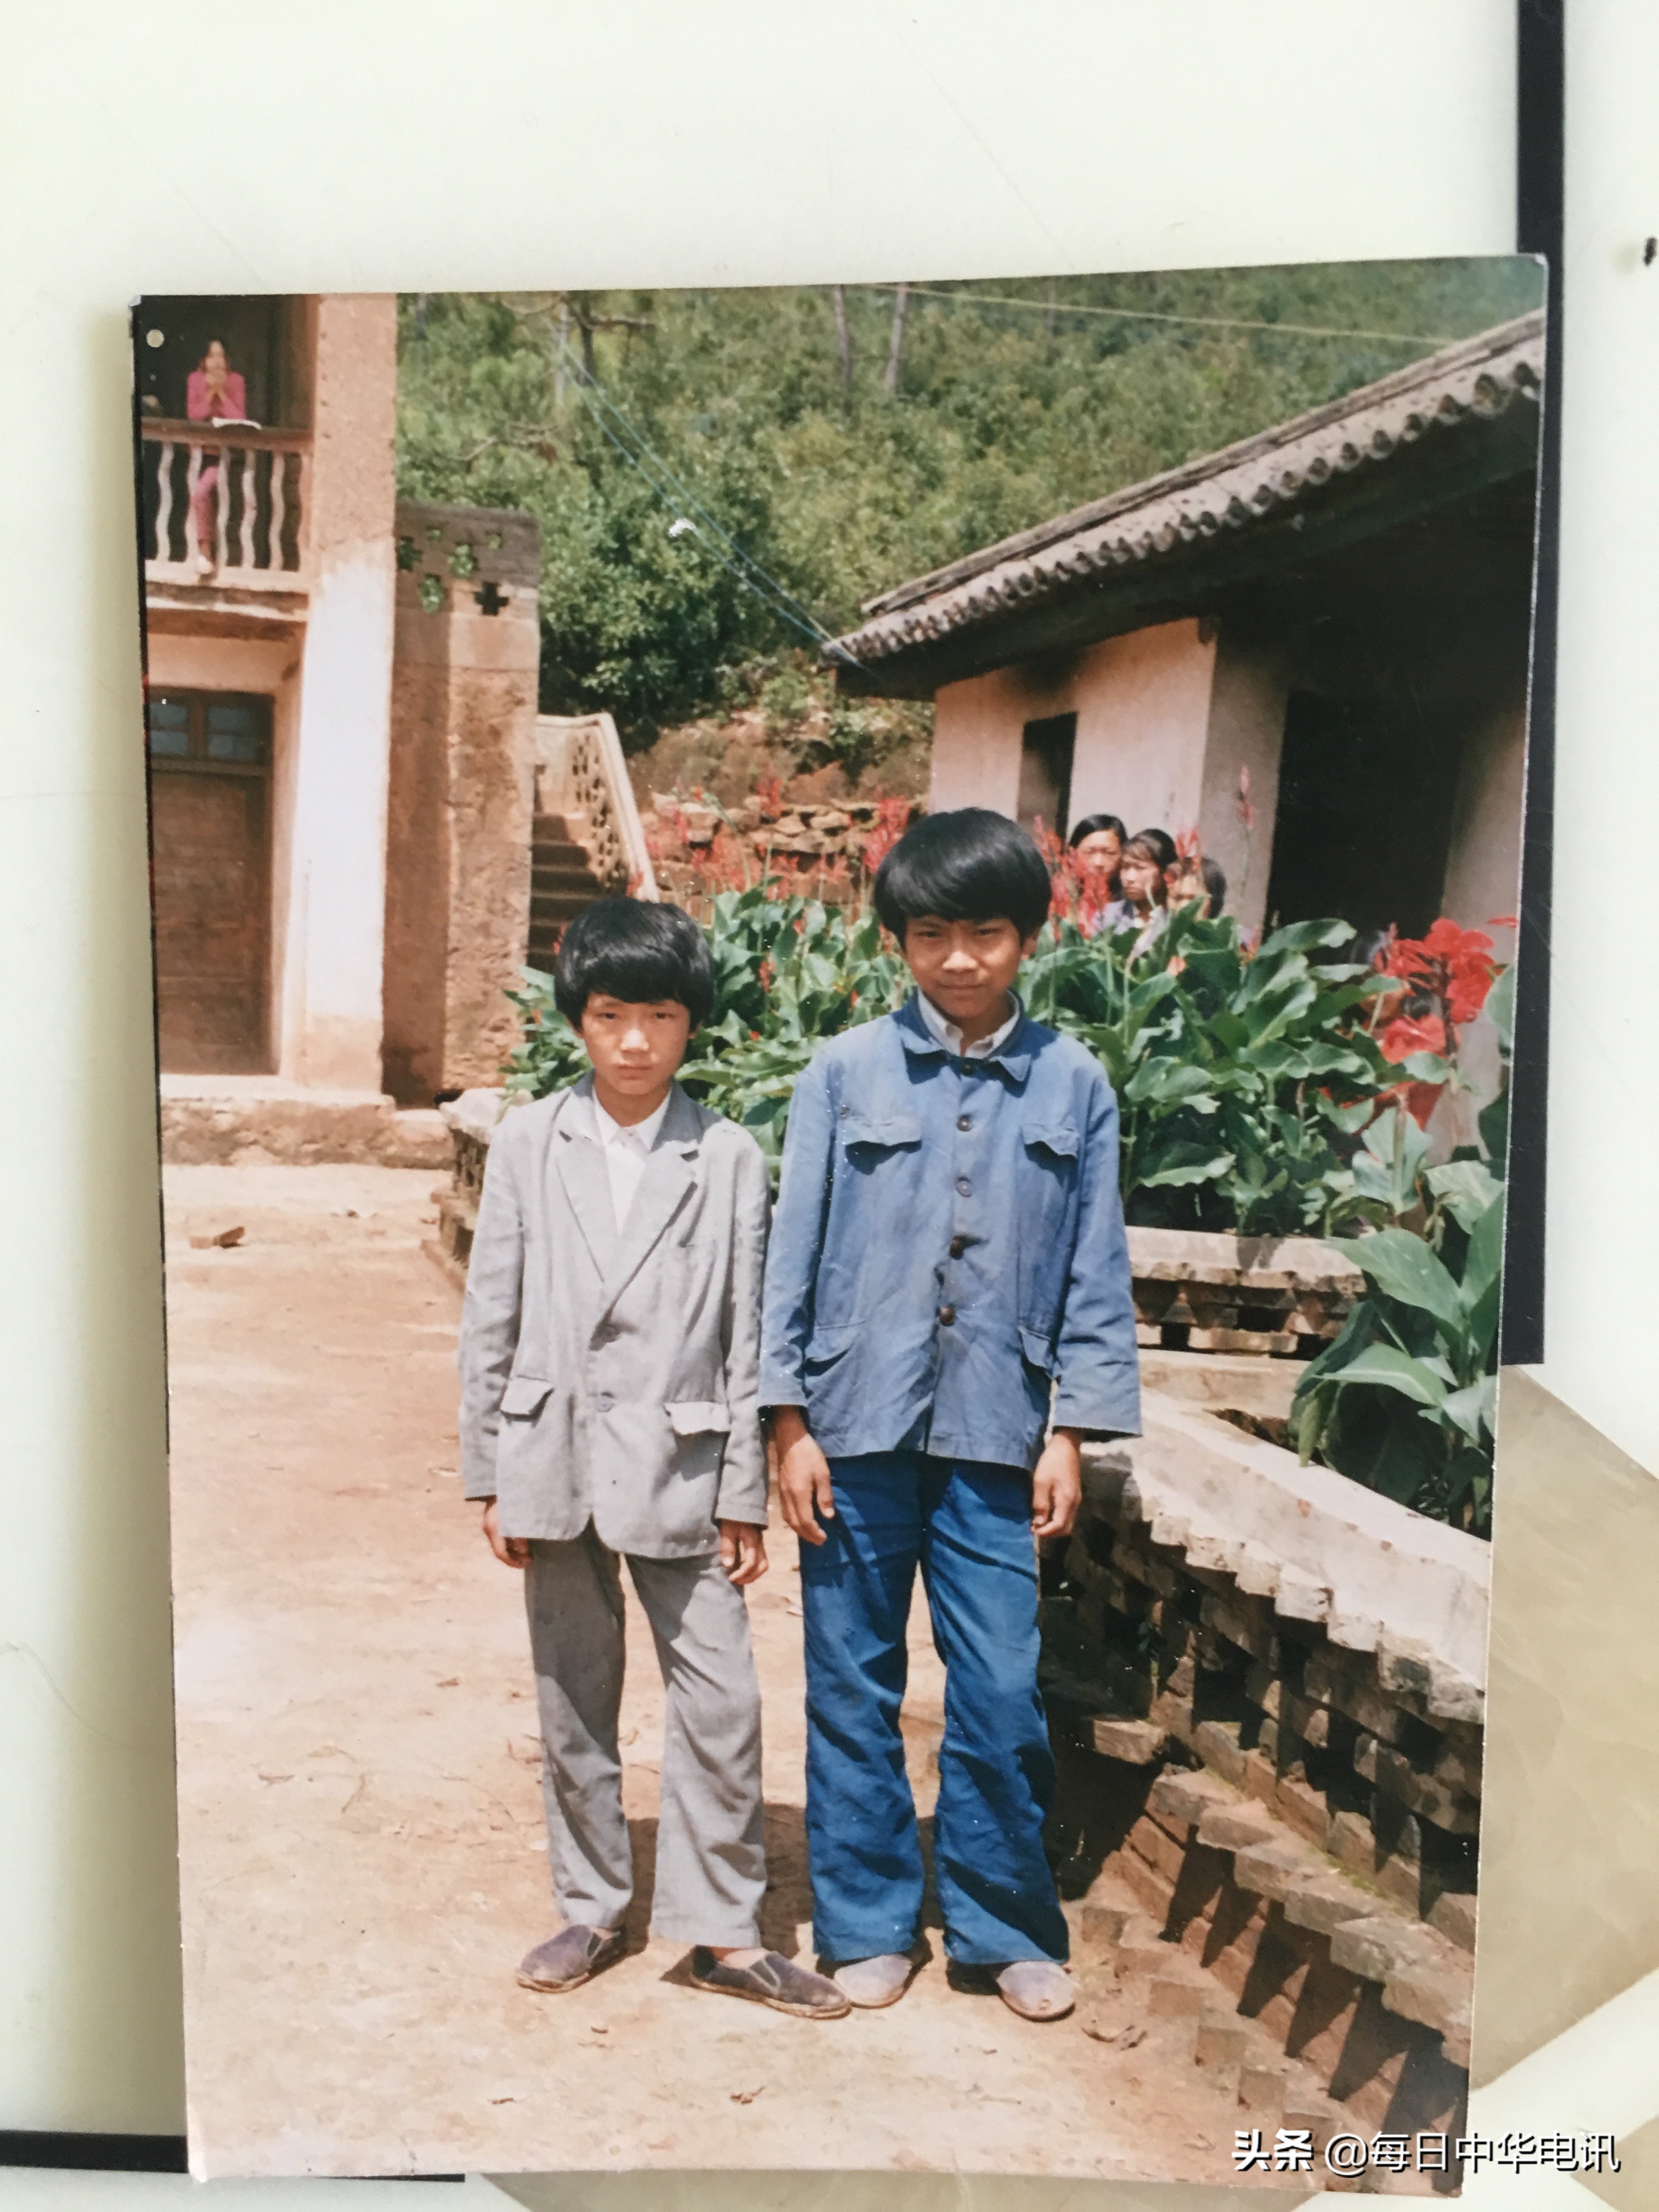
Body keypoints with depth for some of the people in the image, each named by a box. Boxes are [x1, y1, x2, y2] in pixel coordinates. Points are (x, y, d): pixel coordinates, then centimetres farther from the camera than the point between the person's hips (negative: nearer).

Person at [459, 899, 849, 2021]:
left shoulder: (730, 1159, -4)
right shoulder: (530, 1142, 0)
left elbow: (747, 1333, -2)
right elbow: (492, 1315, 4)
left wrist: (746, 1494, -2)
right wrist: (493, 1474, 3)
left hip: (676, 1464, -1)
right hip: (556, 1456, 2)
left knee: (722, 1697, -1)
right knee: (573, 1698, 13)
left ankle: (723, 1928, 14)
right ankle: (593, 1909, 29)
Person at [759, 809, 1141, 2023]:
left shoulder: (1073, 1086, 3)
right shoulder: (845, 1073, 0)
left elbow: (1096, 1275, 5)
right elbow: (796, 1250, 2)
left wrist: (1072, 1432, 1)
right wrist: (791, 1423, -1)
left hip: (994, 1433, 0)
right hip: (858, 1423, 0)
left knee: (1002, 1694, 2)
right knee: (853, 1685, 9)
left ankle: (1006, 1924, 22)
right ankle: (868, 1921, 25)